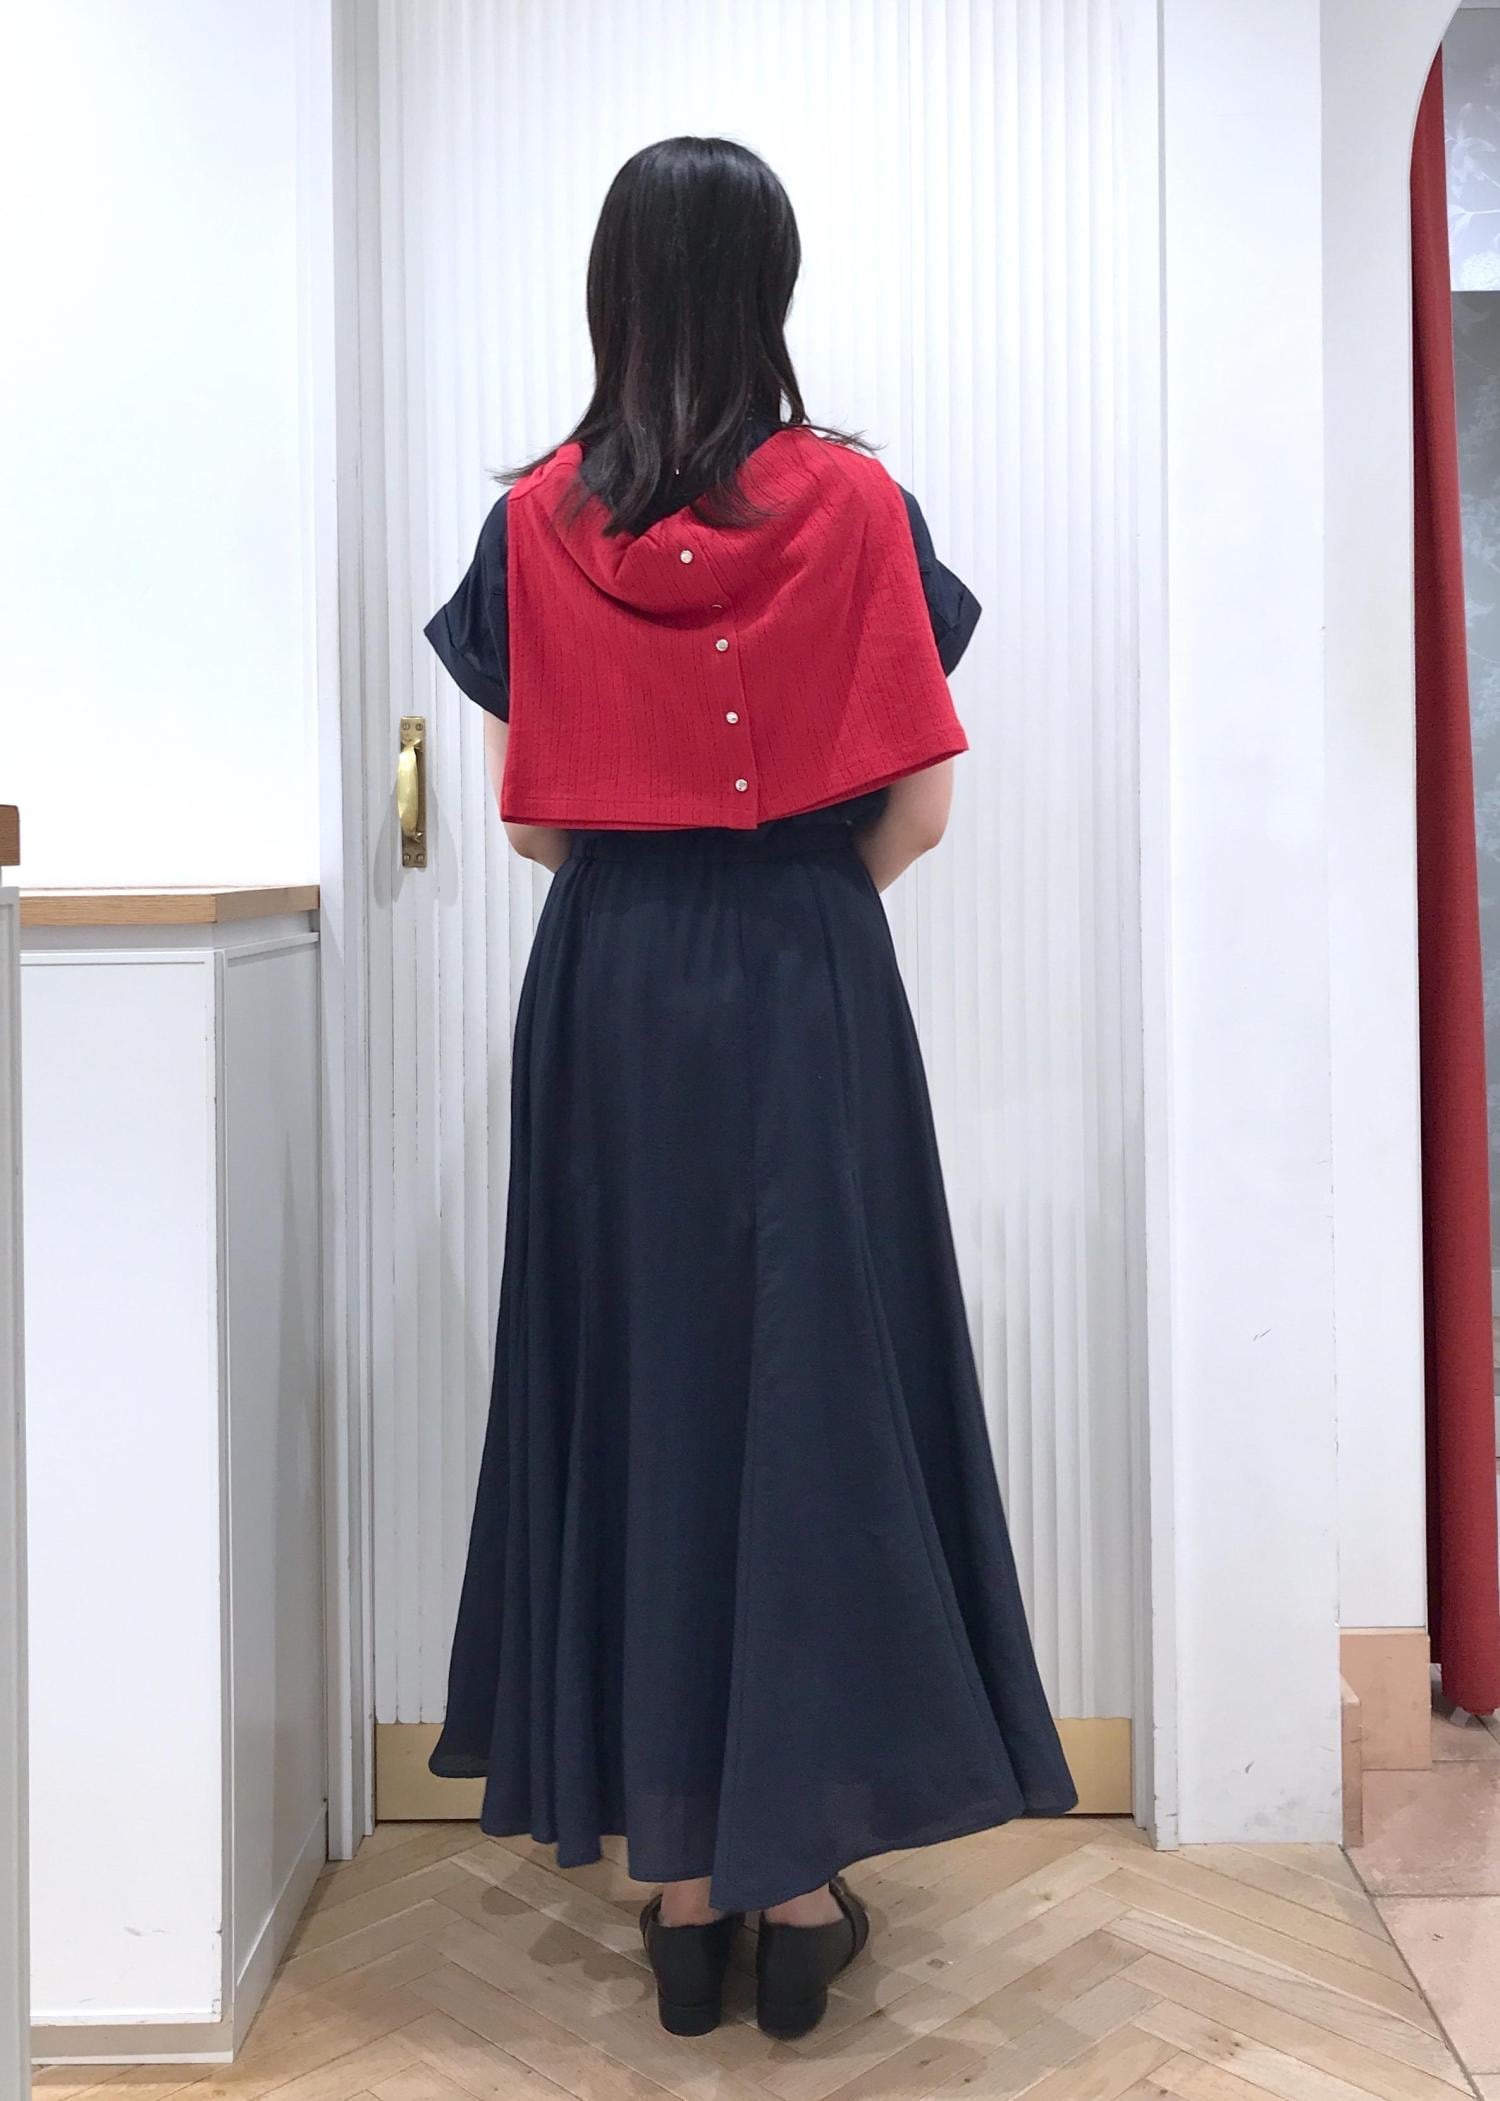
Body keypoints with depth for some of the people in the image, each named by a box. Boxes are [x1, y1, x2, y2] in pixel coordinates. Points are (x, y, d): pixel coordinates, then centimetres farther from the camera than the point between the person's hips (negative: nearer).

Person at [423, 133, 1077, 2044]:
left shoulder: (535, 521, 1)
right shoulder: (855, 504, -4)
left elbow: (527, 813, 2)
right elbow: (915, 805, -4)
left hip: (603, 994, 2)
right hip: (810, 998, -1)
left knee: (631, 1399, 9)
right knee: (816, 1396, 6)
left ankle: (680, 1885, 17)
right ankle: (800, 1879, 14)